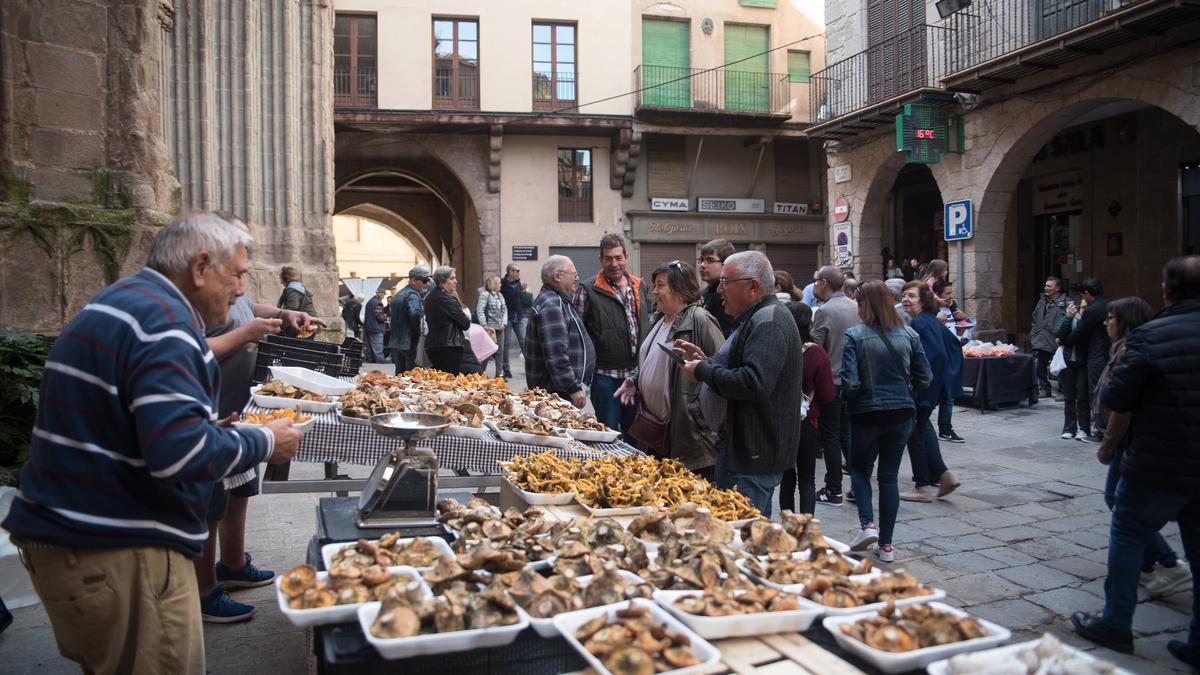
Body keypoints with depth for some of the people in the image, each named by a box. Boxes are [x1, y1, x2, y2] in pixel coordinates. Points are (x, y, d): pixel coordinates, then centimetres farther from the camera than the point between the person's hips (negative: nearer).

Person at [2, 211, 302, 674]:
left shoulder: (118, 304, 13)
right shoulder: (164, 320, -19)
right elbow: (180, 453, -29)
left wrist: (211, 428, 14)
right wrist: (264, 443, -13)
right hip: (114, 554, -11)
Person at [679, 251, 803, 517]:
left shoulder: (768, 323, -18)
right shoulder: (756, 318, 17)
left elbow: (754, 383, -31)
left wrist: (702, 371, -18)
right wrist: (704, 359, 10)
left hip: (756, 454, -11)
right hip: (745, 448, 11)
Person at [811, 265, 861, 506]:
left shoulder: (825, 311, -15)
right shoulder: (856, 307, 5)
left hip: (832, 382, -6)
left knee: (830, 436, 3)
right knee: (847, 433, 16)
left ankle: (833, 491, 8)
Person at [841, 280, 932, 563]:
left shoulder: (854, 336, -12)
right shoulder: (909, 334, 0)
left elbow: (849, 382, -17)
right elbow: (924, 378, 2)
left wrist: (851, 400, 3)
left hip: (867, 413, -3)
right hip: (901, 413, 3)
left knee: (859, 469, 18)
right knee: (889, 476, 11)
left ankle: (868, 524, -1)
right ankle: (885, 544, 15)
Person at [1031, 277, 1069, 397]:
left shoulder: (1065, 302, -10)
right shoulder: (1042, 300, 14)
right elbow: (1036, 318, 22)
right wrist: (1033, 332, 14)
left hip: (1056, 341, -7)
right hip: (1042, 341, 7)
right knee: (1041, 367, 11)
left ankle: (1062, 391, 12)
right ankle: (1045, 389, 22)